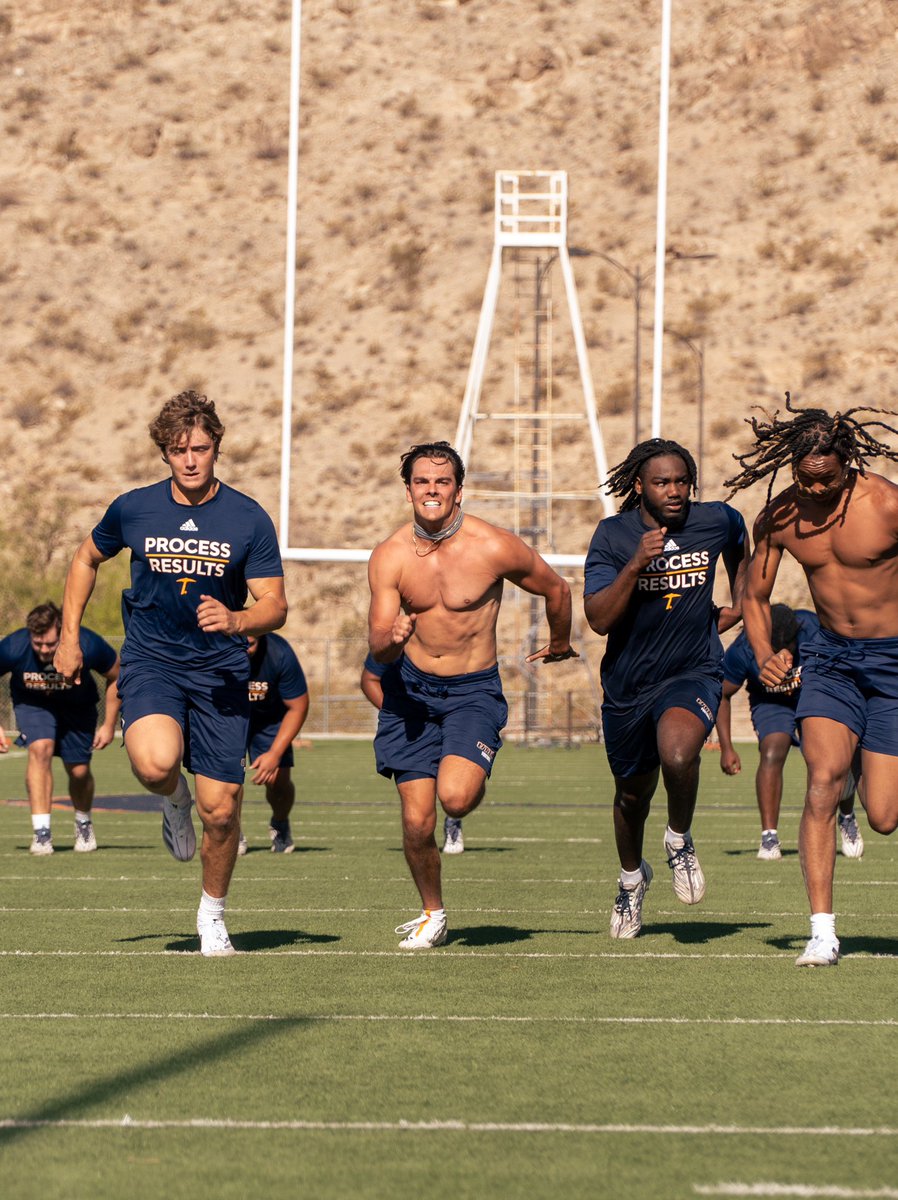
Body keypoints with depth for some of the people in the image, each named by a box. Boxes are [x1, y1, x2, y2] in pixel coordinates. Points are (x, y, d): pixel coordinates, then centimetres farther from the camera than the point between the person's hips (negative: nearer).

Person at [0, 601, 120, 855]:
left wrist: (109, 725, -11)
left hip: (77, 707, 1)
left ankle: (84, 823, 35)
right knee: (40, 748, -27)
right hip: (32, 703, -1)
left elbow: (116, 676, -14)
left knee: (79, 771, 2)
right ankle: (41, 833, -24)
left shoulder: (87, 646, -34)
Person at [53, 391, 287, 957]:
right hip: (150, 661, 0)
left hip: (220, 672, 0)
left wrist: (236, 620, -25)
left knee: (220, 809, -2)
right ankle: (174, 800, 7)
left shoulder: (249, 520, -5)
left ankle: (213, 914, 24)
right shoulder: (133, 509, 0)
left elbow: (275, 606, -4)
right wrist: (69, 636, 13)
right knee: (156, 763, -31)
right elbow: (88, 559, 18)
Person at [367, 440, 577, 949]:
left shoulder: (495, 548, -16)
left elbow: (555, 588, 2)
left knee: (456, 798, -26)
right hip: (411, 687, 2)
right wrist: (392, 639, -32)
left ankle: (474, 777, 13)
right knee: (417, 821, -2)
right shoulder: (390, 557, -9)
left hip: (474, 690, -2)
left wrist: (559, 644, 20)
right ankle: (433, 915, 24)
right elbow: (377, 646, -7)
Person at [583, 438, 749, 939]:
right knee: (633, 793, 17)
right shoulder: (613, 535, -11)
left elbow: (740, 542, 22)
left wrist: (738, 605, 16)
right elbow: (599, 619, -19)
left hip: (695, 672, -1)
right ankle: (632, 879, 48)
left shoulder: (716, 521, -6)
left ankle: (681, 842, -3)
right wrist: (636, 565, -29)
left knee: (677, 752, -33)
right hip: (628, 684, 1)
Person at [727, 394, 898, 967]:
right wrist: (765, 655, -9)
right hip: (830, 656, 3)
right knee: (823, 780, -19)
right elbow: (756, 595, 8)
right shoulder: (779, 516, -5)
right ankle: (823, 931, -16)